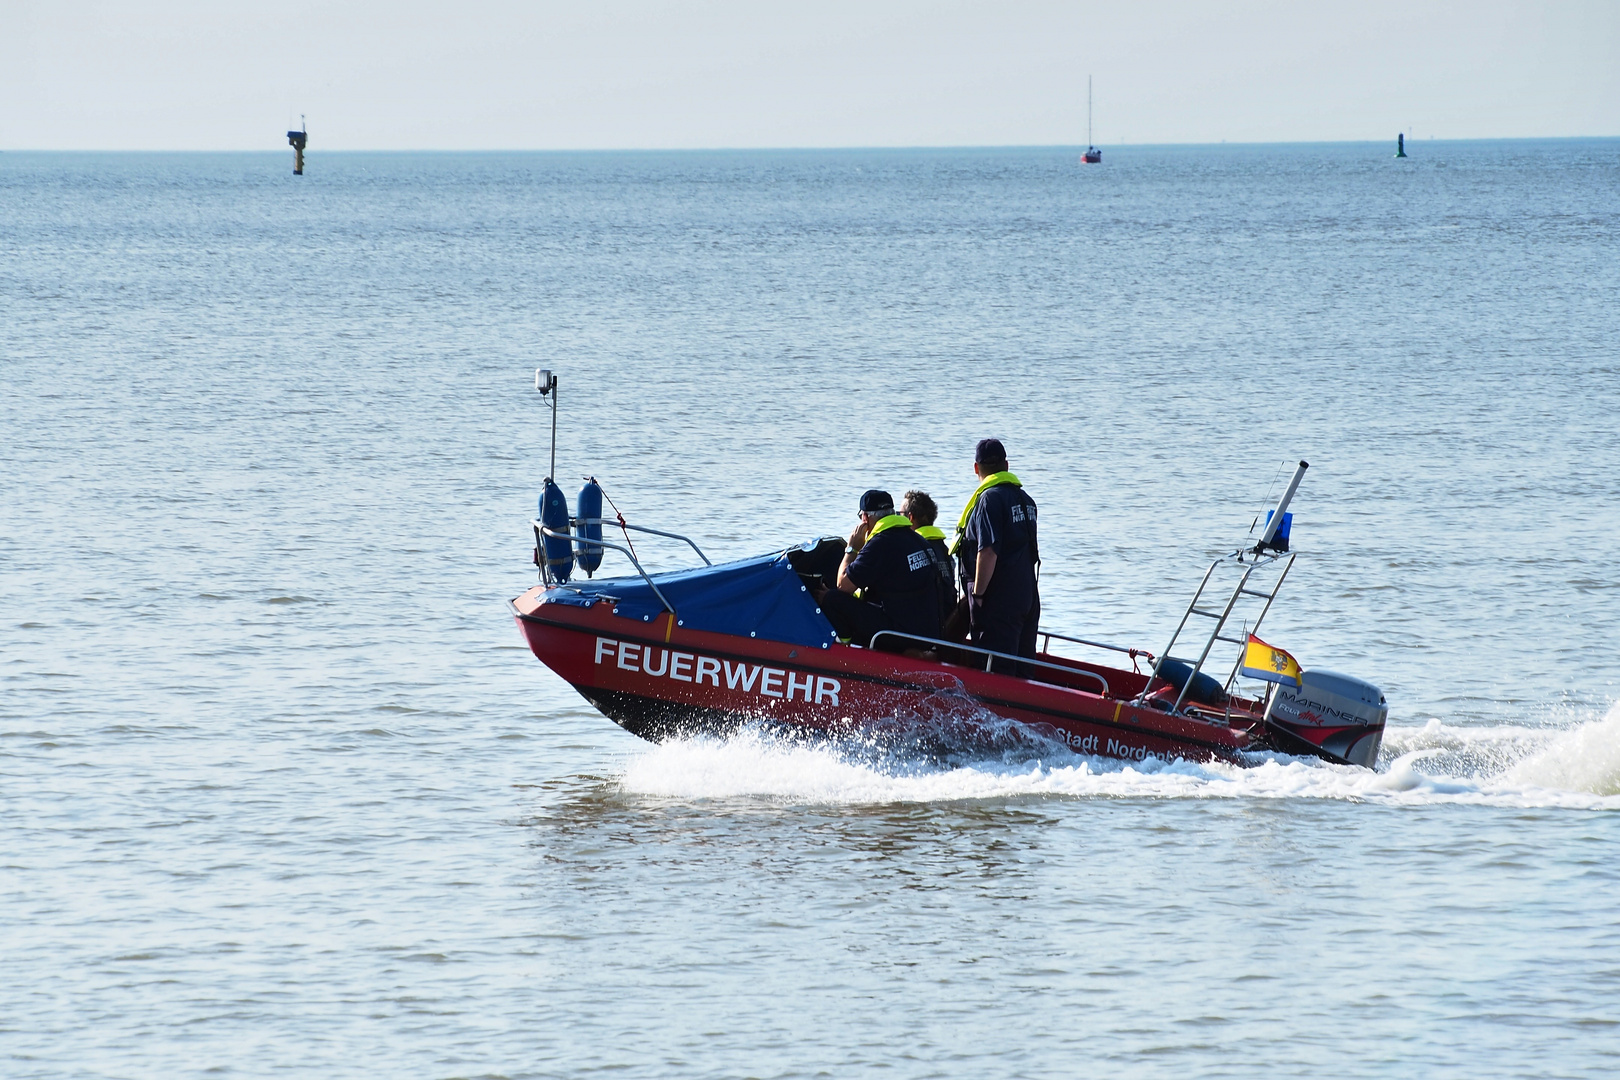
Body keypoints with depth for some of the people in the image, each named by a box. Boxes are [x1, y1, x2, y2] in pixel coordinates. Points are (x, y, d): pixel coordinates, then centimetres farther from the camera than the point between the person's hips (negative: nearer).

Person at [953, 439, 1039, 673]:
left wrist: (978, 594, -15)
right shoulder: (1025, 499, 13)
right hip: (1027, 596, 9)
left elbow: (988, 552, -21)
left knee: (995, 671, -8)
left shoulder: (990, 498, -13)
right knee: (1022, 666, 12)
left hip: (998, 601, -8)